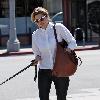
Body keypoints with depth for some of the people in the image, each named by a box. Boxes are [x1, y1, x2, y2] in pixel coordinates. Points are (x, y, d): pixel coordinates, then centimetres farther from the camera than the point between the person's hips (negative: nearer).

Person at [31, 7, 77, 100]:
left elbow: (72, 42, 0)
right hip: (44, 70, 2)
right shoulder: (35, 35, 5)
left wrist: (67, 50, -17)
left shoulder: (58, 27, -4)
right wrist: (37, 57, -5)